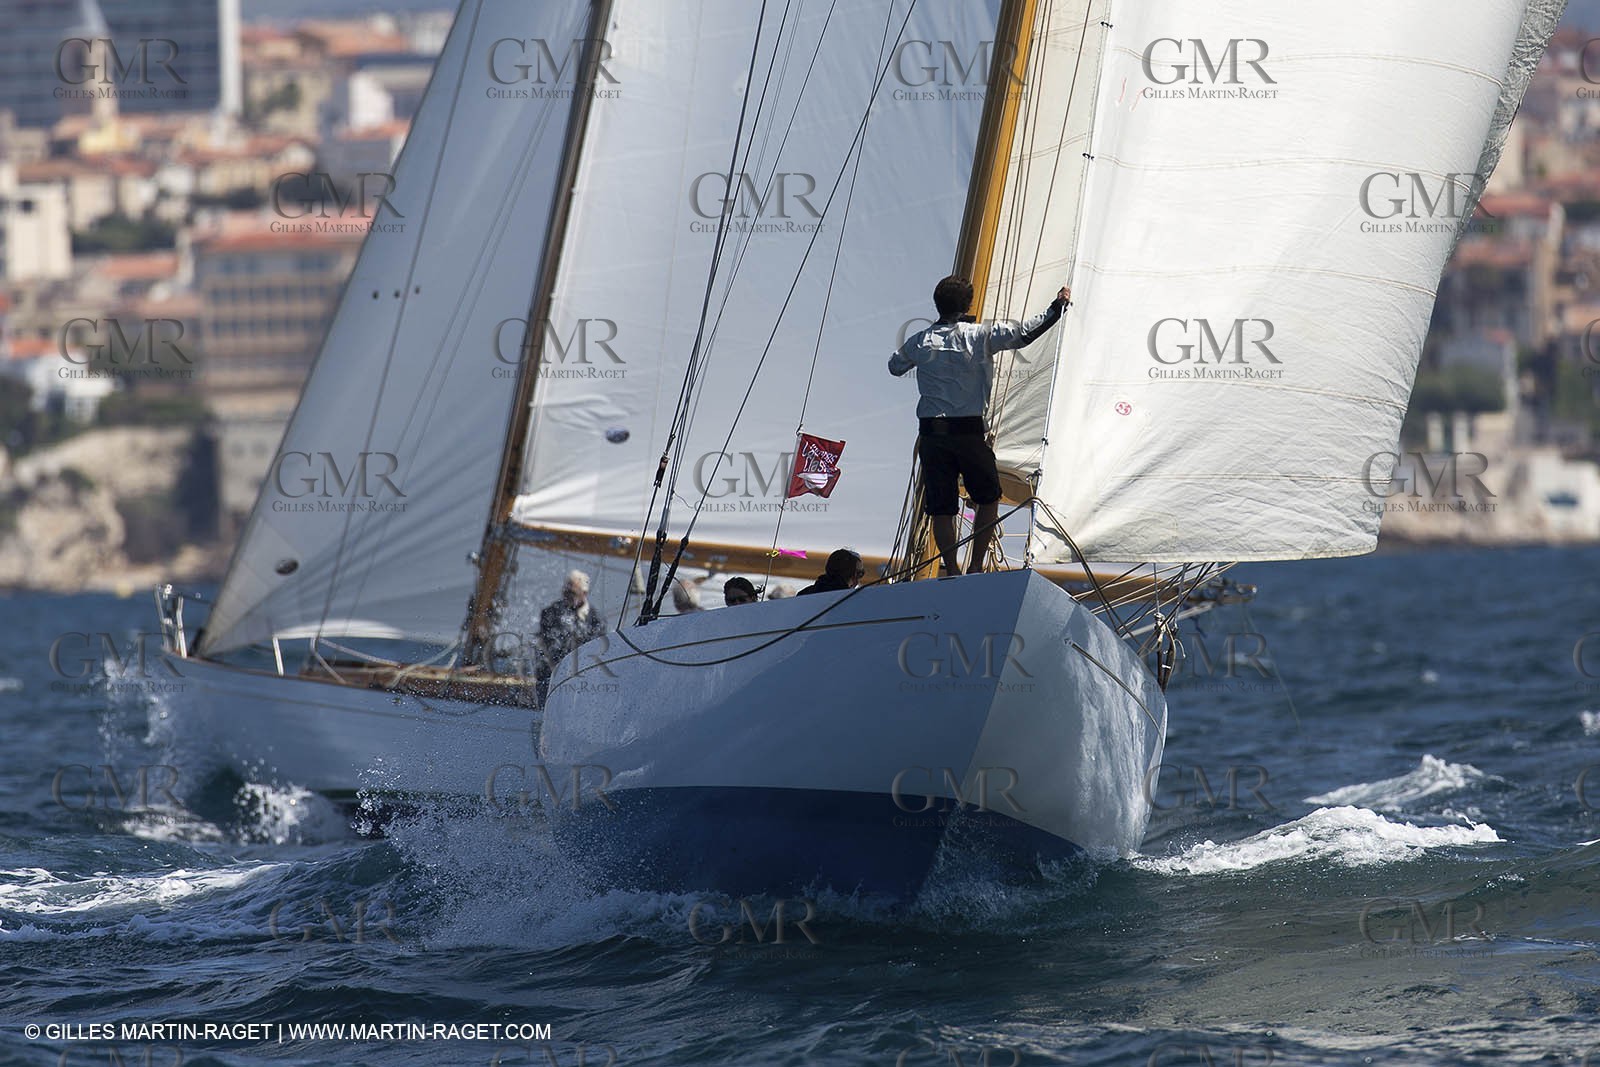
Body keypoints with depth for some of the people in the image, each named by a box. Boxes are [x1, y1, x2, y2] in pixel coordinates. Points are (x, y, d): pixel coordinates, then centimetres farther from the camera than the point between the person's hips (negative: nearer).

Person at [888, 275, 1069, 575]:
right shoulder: (980, 336, -4)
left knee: (940, 509, 5)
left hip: (931, 433, 2)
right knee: (989, 499, 14)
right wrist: (1057, 307, 9)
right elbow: (1024, 333, -3)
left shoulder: (920, 342, 6)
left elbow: (895, 367, 24)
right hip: (969, 431, -2)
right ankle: (976, 567, 7)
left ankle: (953, 573, 3)